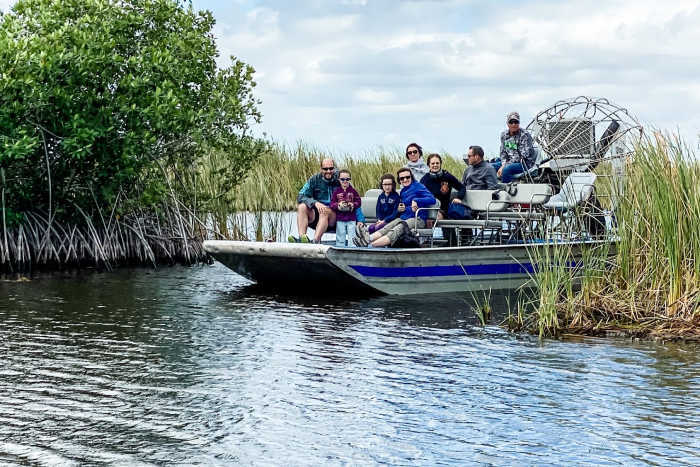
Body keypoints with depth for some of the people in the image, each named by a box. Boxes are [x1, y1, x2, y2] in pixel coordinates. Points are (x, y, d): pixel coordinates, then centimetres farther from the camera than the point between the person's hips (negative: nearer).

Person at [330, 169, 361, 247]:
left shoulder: (352, 191, 2)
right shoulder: (336, 191, 1)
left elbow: (359, 201, 3)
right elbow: (332, 204, -2)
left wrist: (353, 205, -16)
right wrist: (338, 205, -20)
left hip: (351, 219, 0)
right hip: (340, 218, 0)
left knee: (352, 237, 1)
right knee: (340, 238, 6)